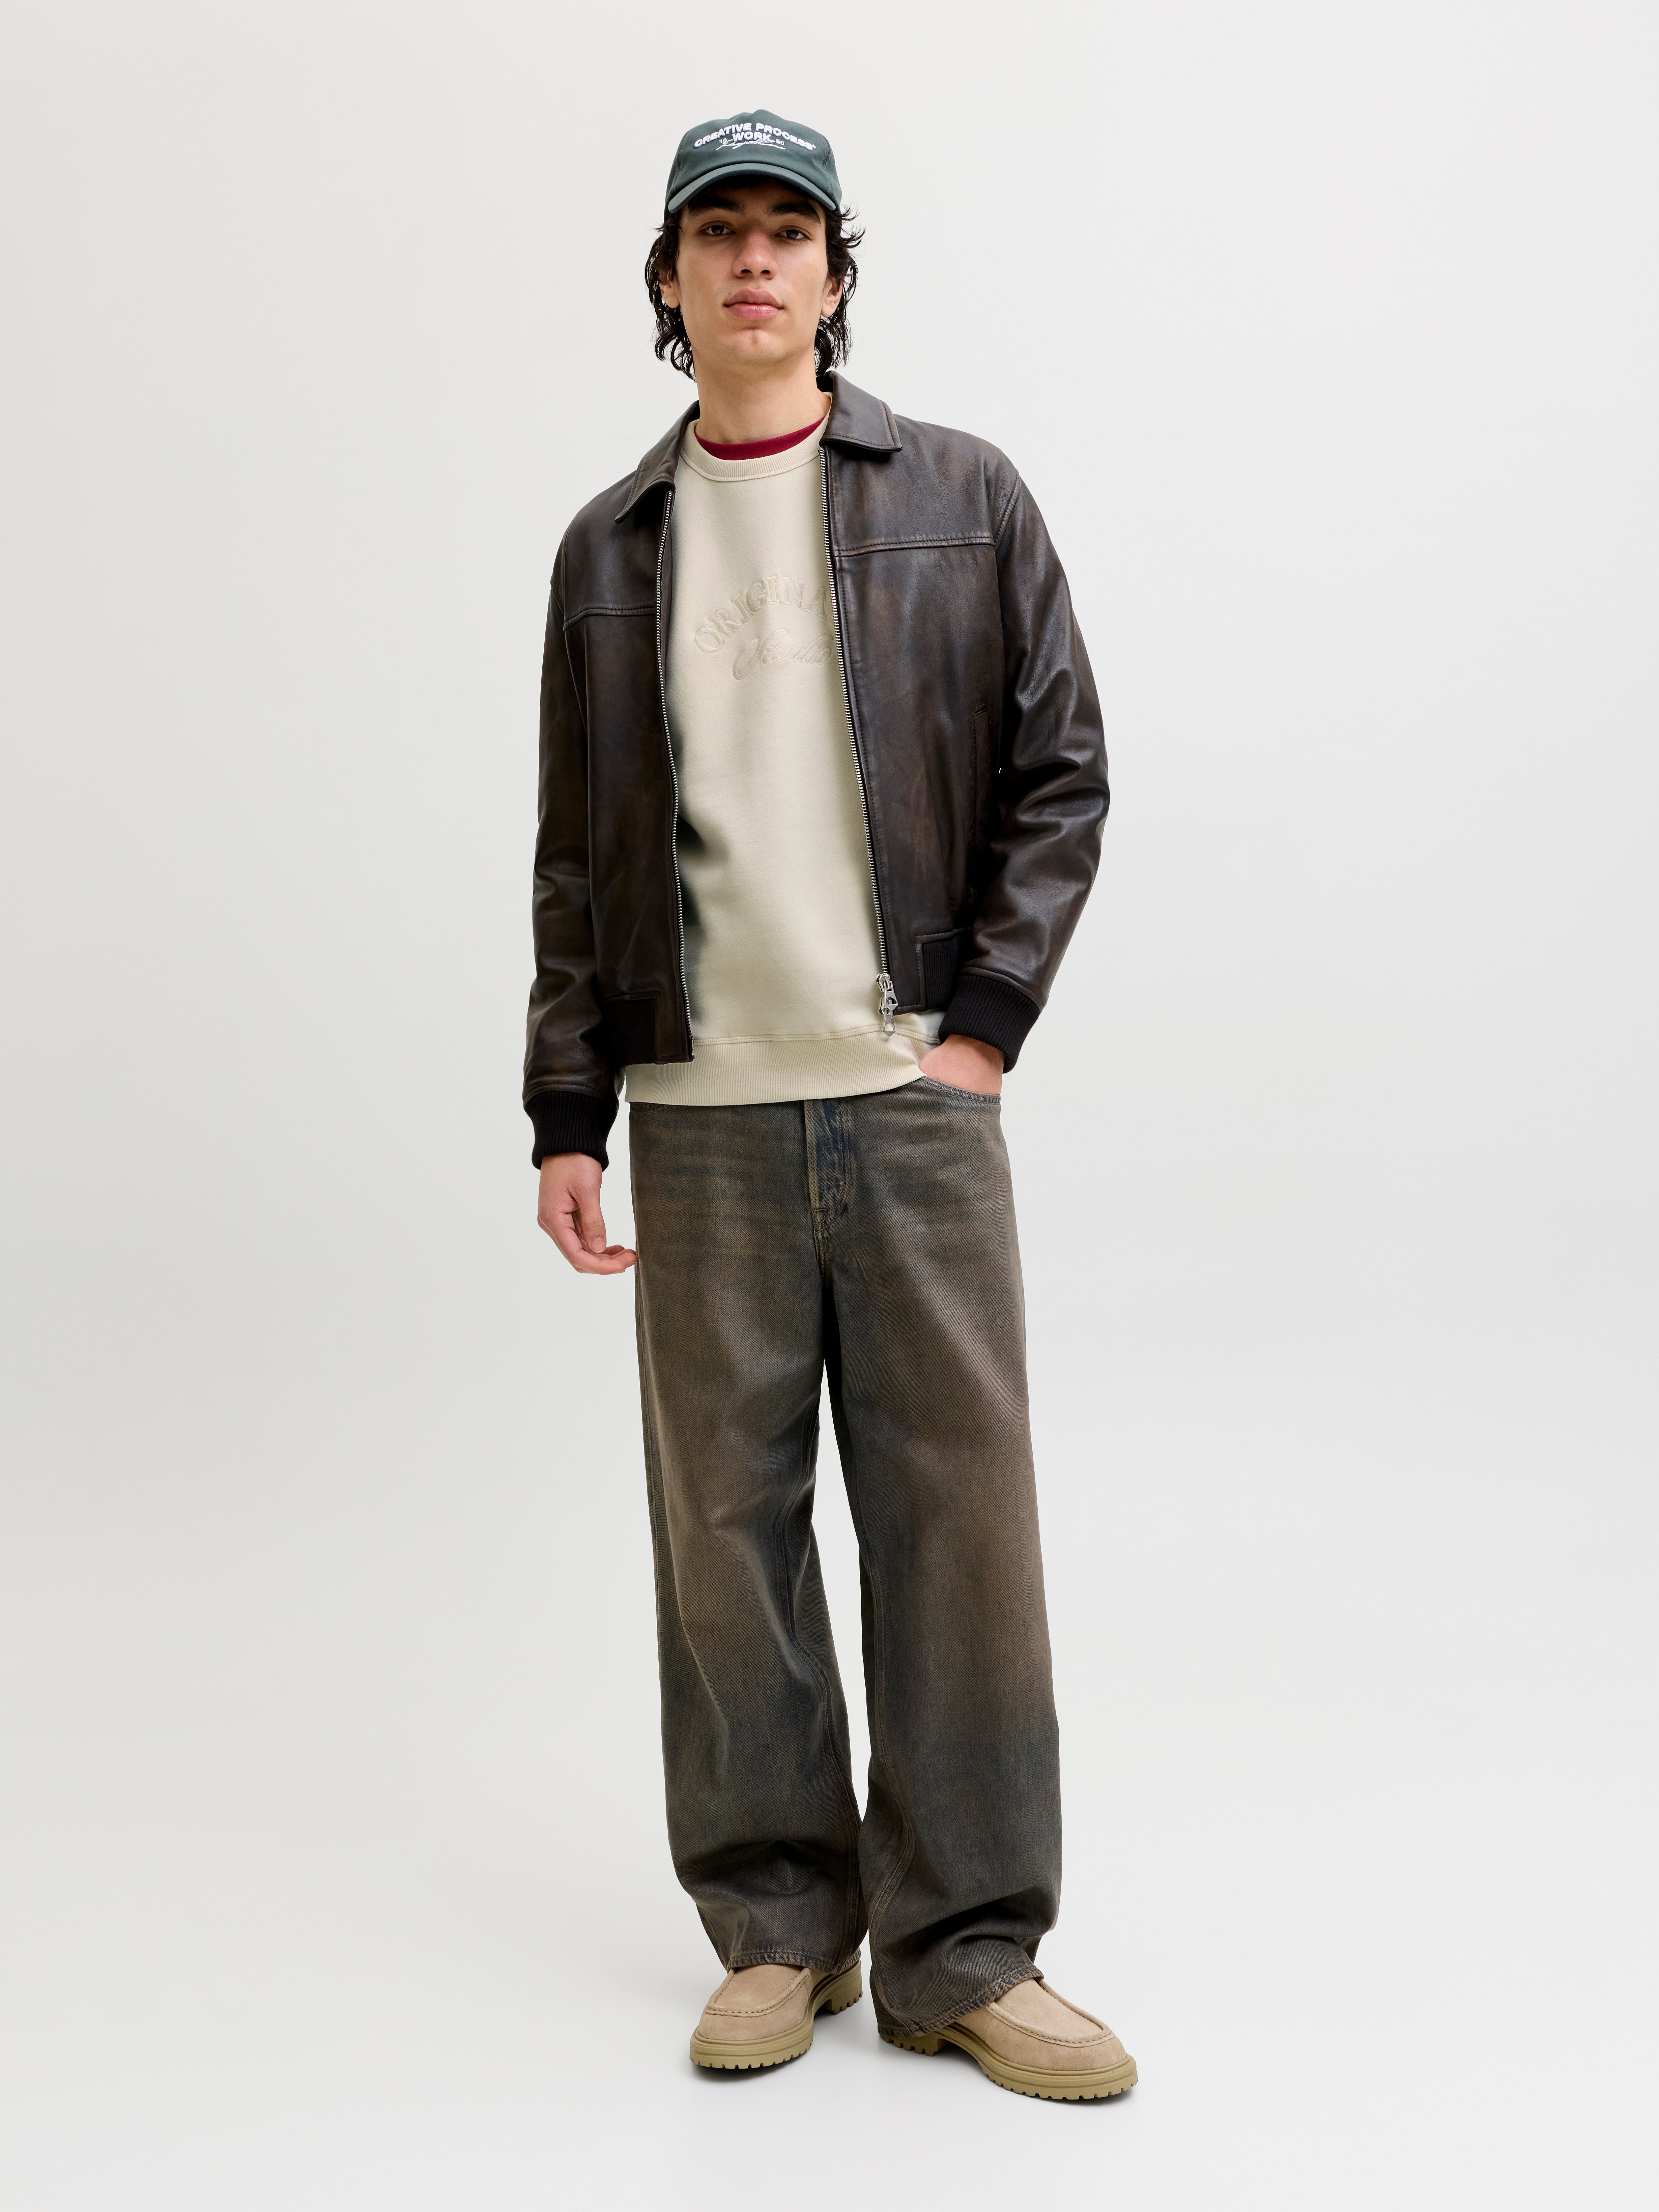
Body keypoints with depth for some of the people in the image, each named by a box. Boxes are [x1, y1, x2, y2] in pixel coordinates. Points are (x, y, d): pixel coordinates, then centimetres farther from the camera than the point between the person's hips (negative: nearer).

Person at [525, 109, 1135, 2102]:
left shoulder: (963, 500, 8)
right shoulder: (610, 546, 12)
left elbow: (1062, 777, 6)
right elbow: (577, 860, 11)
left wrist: (987, 1022, -4)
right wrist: (565, 1115, 5)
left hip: (917, 1094, -1)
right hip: (701, 1113, 2)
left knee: (957, 1515, 0)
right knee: (725, 1522, 4)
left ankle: (967, 1953, 12)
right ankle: (781, 1930, 19)